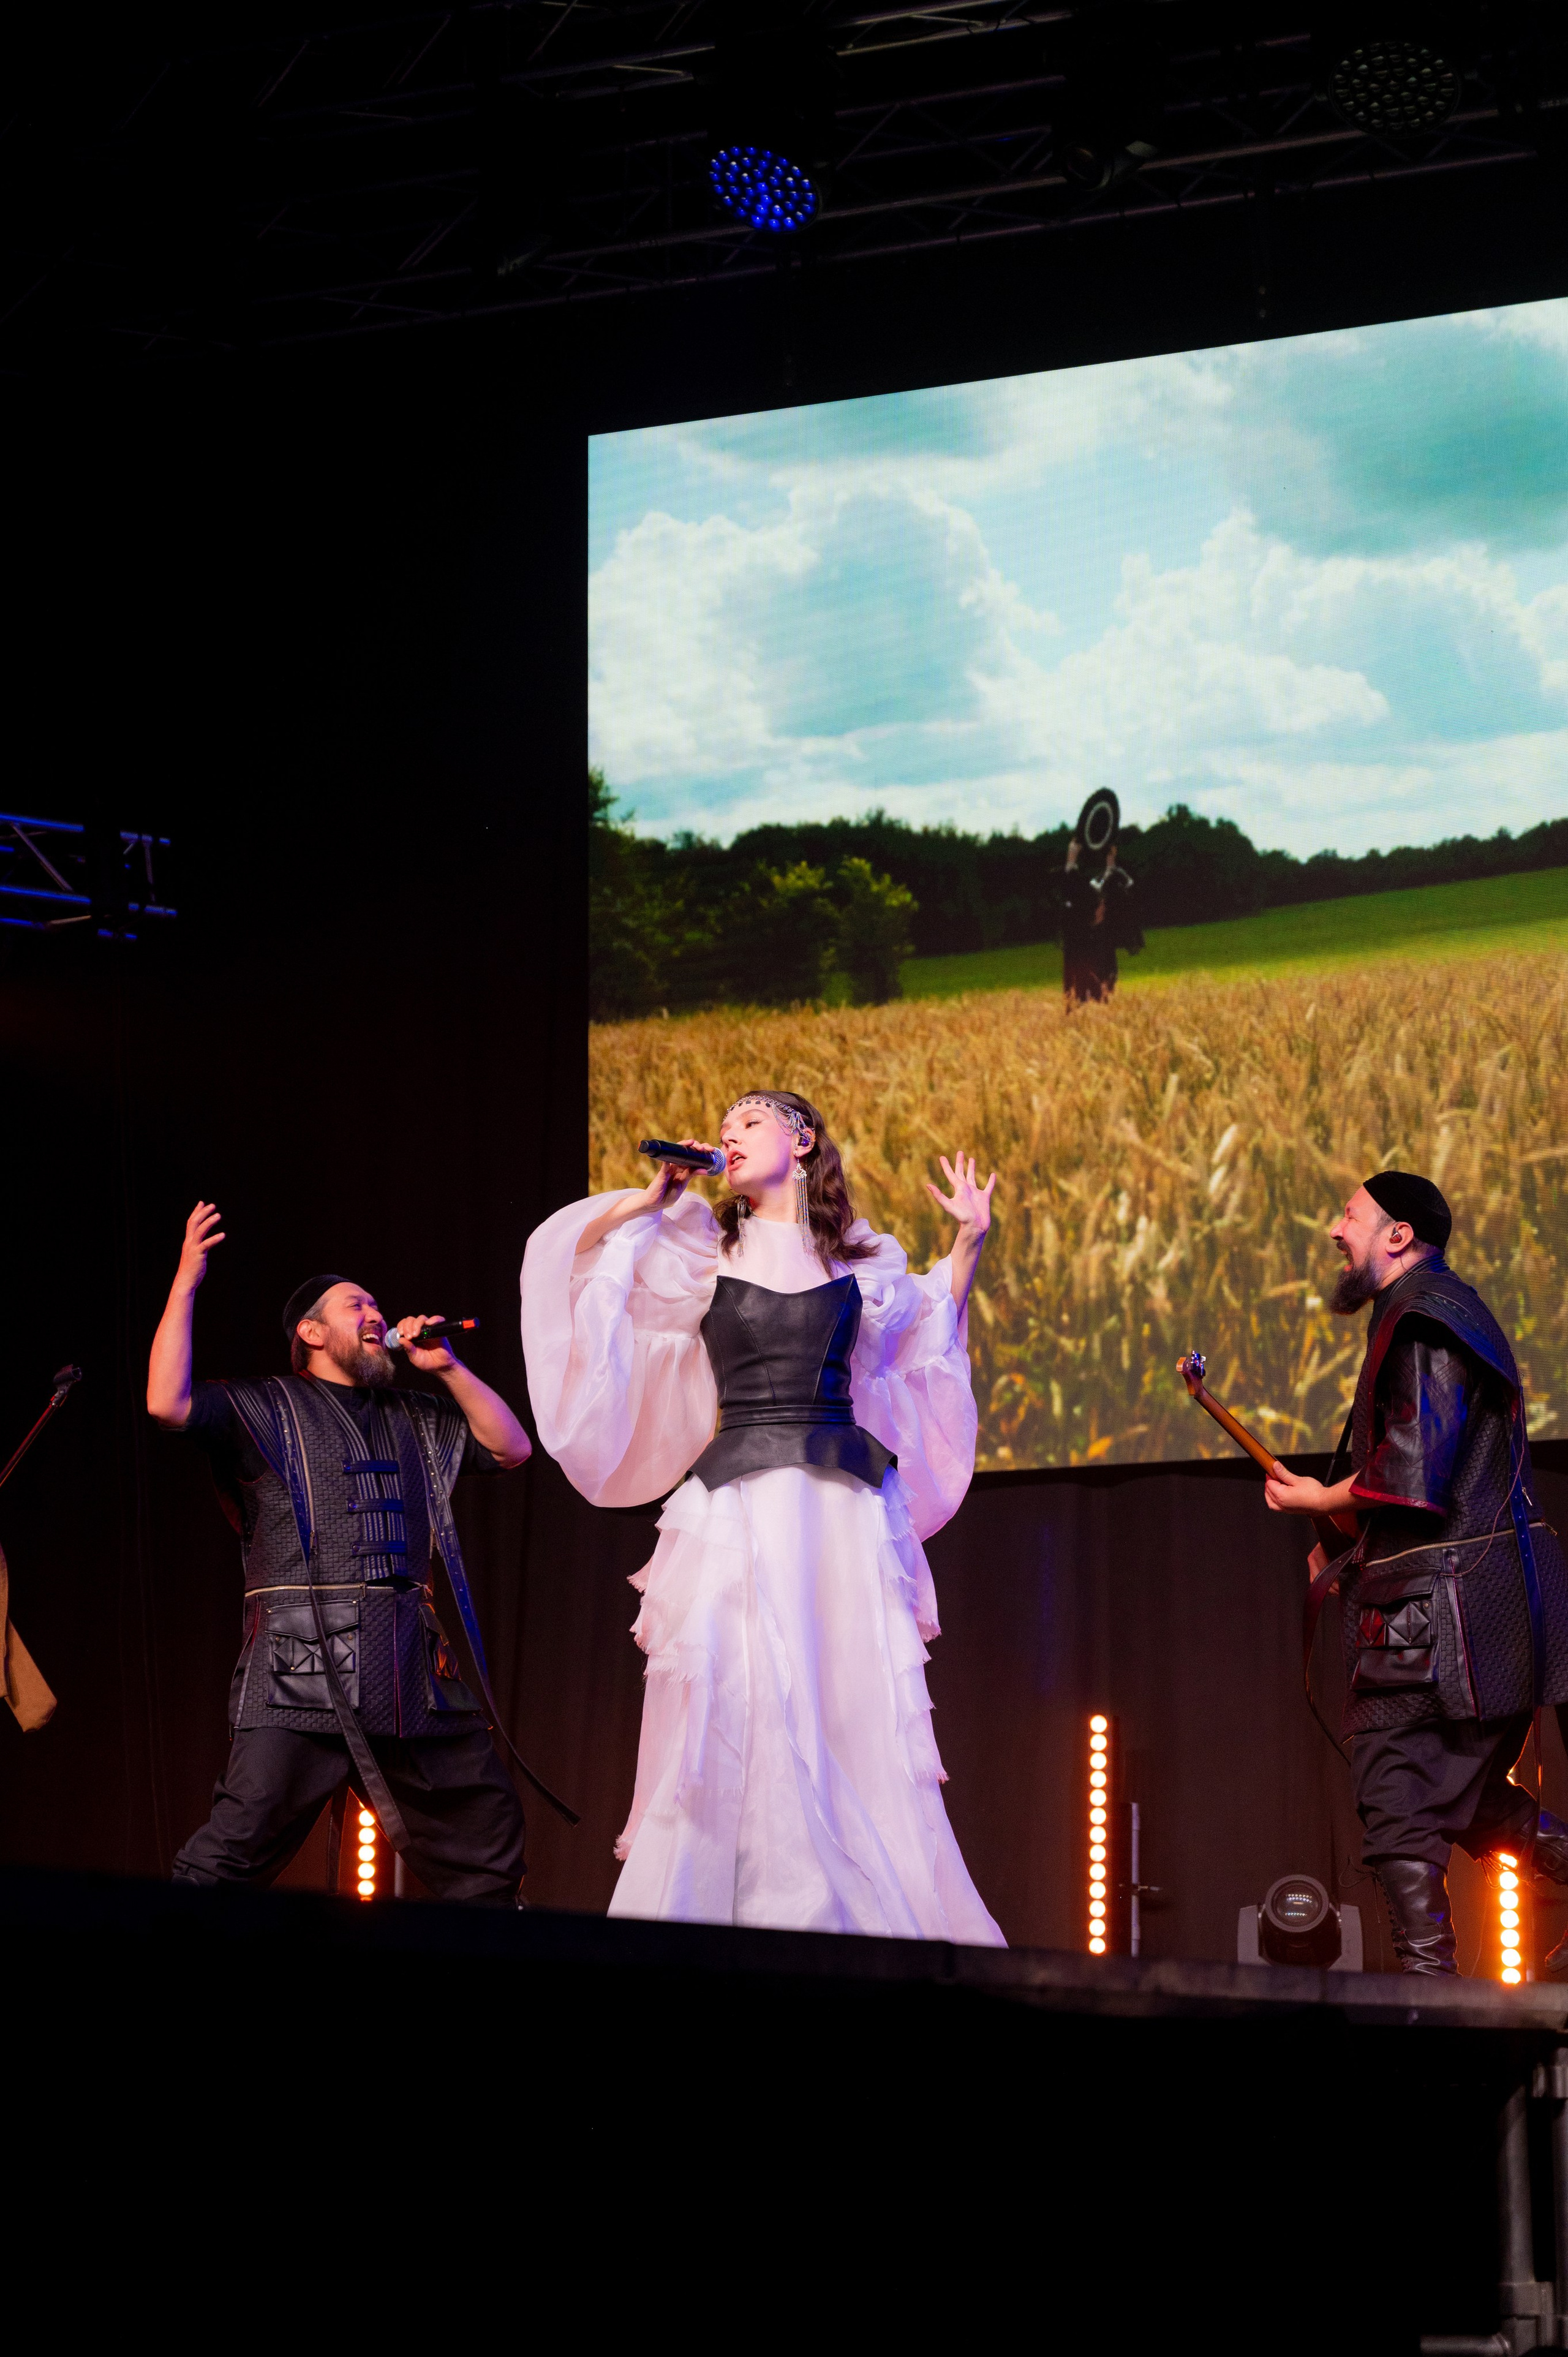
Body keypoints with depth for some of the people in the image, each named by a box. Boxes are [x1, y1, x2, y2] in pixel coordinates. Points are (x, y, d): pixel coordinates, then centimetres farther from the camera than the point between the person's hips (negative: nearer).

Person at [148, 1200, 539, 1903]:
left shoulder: (414, 1419, 25)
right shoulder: (265, 1410, 8)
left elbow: (511, 1448, 21)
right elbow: (169, 1404, -8)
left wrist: (448, 1368, 12)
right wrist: (185, 1282, -9)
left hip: (412, 1662, 6)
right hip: (302, 1661, -6)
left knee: (486, 1833, 7)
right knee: (242, 1838, -16)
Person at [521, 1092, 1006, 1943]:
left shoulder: (860, 1260, 13)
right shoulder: (704, 1252, 10)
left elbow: (933, 1317, 31)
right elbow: (577, 1253, 13)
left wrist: (968, 1243, 19)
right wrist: (650, 1200, 2)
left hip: (847, 1505, 1)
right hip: (740, 1501, -1)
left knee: (861, 1712, -3)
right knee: (737, 1715, -11)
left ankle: (877, 1921, 1)